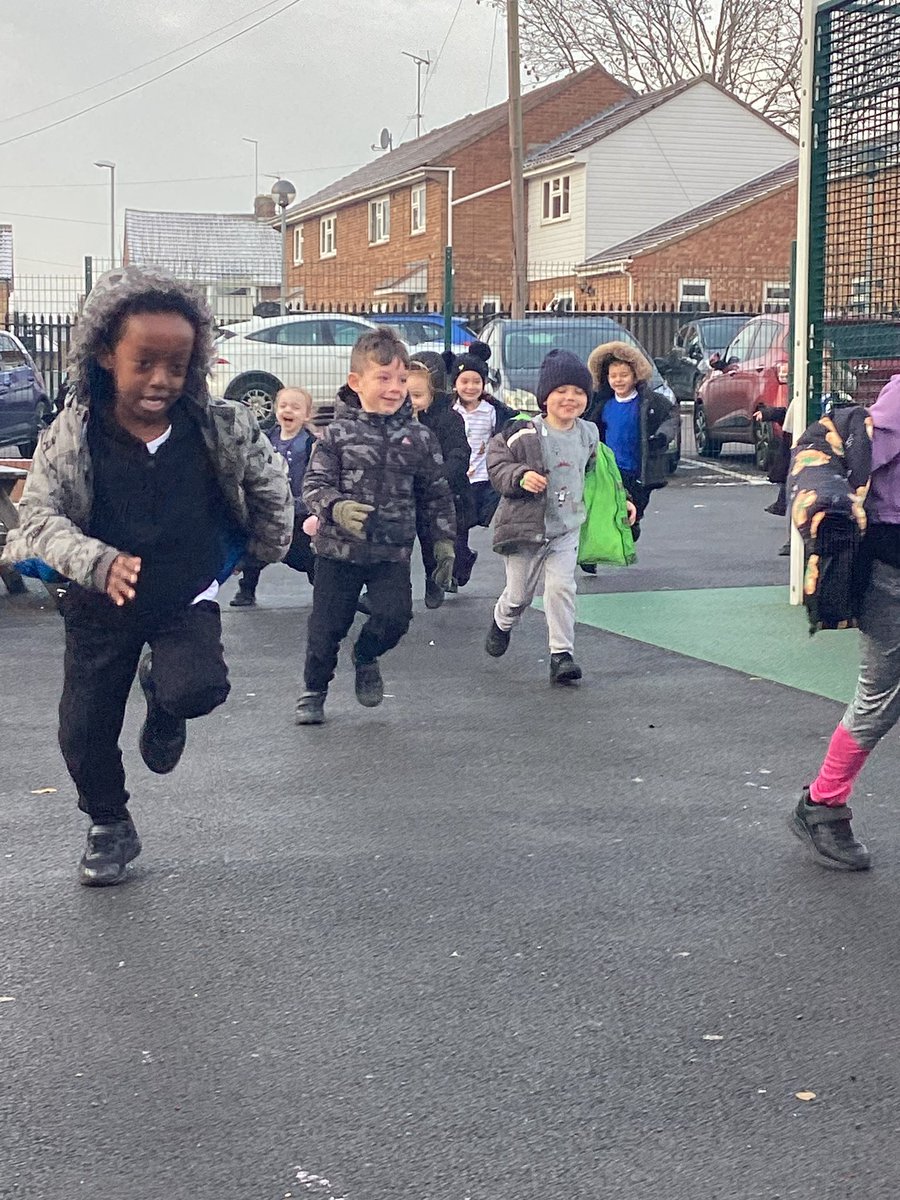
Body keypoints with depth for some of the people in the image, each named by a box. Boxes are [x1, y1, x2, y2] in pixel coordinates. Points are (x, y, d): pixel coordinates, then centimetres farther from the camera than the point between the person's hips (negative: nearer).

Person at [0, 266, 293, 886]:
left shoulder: (222, 427, -13)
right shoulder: (72, 434, -16)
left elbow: (270, 482, 4)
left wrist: (272, 546, 15)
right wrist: (98, 562, -34)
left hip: (187, 601, -1)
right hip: (101, 605, 1)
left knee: (198, 690, -27)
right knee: (84, 729, 5)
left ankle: (163, 700, 11)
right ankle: (110, 828, 33)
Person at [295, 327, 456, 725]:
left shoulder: (418, 438, 1)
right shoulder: (338, 433, -6)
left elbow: (437, 494, 9)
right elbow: (314, 483, -10)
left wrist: (444, 541, 6)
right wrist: (336, 508, -30)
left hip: (392, 551, 1)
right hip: (338, 548, -1)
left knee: (395, 616, -12)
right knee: (327, 624, 4)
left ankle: (366, 657, 22)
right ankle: (314, 689, 27)